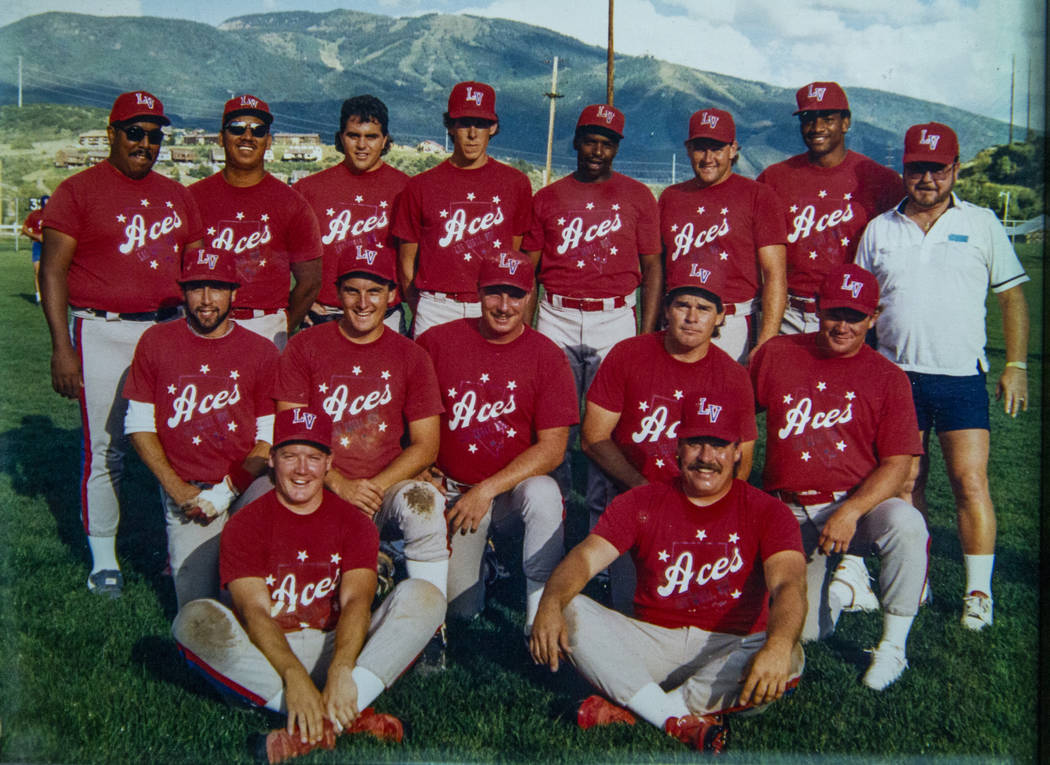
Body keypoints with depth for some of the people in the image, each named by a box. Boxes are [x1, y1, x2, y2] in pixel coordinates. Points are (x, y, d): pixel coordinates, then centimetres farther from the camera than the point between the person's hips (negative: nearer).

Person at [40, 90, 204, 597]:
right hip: (104, 332, -4)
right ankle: (103, 558, 14)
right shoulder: (79, 190, 0)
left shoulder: (176, 196, 15)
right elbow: (52, 272, -4)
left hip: (170, 329, 4)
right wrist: (62, 347, -10)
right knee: (105, 451, 0)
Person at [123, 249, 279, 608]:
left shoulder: (261, 351, 3)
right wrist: (178, 490, -6)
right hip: (185, 488, 0)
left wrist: (226, 491, -10)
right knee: (198, 607, -12)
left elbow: (270, 436, 3)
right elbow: (139, 425, 5)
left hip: (248, 486, 0)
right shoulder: (156, 342, 5)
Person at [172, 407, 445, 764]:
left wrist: (340, 671, -33)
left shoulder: (354, 523, 5)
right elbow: (255, 611, -15)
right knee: (195, 619, -29)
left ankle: (329, 720, -38)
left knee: (424, 595, -19)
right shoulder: (245, 524, 0)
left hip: (337, 648, 2)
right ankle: (349, 716, -36)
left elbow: (356, 601, -12)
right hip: (265, 655, -1)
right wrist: (293, 676, -34)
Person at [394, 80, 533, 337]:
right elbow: (406, 259, 9)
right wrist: (420, 311, 5)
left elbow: (518, 255, 10)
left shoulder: (516, 183, 8)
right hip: (436, 311, 0)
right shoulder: (421, 186, 5)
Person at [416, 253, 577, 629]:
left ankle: (541, 608, -18)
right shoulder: (437, 341, -2)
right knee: (461, 607, -11)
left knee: (544, 493, -35)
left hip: (513, 490, 0)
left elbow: (552, 448, -10)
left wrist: (487, 490, -17)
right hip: (452, 491, 1)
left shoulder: (548, 357, -5)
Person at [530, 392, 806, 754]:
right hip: (653, 641, 1)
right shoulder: (641, 503, 6)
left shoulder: (767, 512, 2)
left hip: (732, 648, -1)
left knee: (790, 657, -33)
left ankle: (633, 712, -30)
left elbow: (788, 583, -15)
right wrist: (551, 604, -31)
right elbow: (586, 556, -8)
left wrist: (777, 645, -38)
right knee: (571, 608, -22)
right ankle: (680, 721, -29)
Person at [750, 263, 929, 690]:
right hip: (790, 516, 1)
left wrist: (851, 512, -23)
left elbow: (897, 463, -7)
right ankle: (845, 581, 21)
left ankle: (893, 646, -14)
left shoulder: (888, 378, 0)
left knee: (906, 524, -36)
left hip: (860, 503, -1)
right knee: (805, 630, -15)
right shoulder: (775, 355, 6)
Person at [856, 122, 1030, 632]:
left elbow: (1012, 296, 8)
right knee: (905, 483, 7)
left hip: (961, 375, -2)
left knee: (970, 481, -8)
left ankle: (979, 592, 3)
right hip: (895, 375, 2)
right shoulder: (879, 230, 10)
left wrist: (1016, 365, 2)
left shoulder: (982, 224, 6)